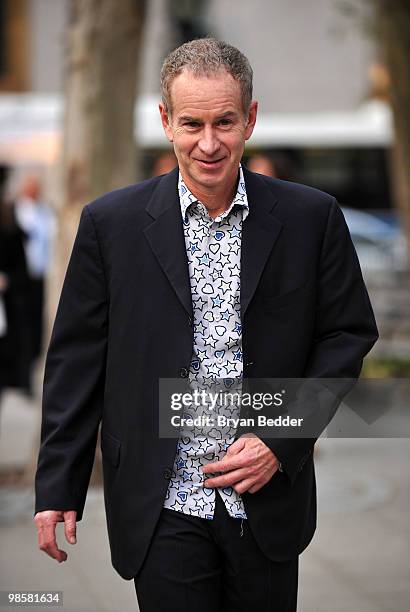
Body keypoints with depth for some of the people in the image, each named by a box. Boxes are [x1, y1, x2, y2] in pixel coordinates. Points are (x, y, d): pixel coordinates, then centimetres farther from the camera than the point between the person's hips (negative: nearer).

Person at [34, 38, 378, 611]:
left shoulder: (311, 217, -2)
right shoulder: (111, 223, -2)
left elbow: (350, 332, 4)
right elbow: (77, 357, 1)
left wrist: (283, 441, -7)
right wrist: (57, 488, 1)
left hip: (269, 501, 1)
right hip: (164, 511, -1)